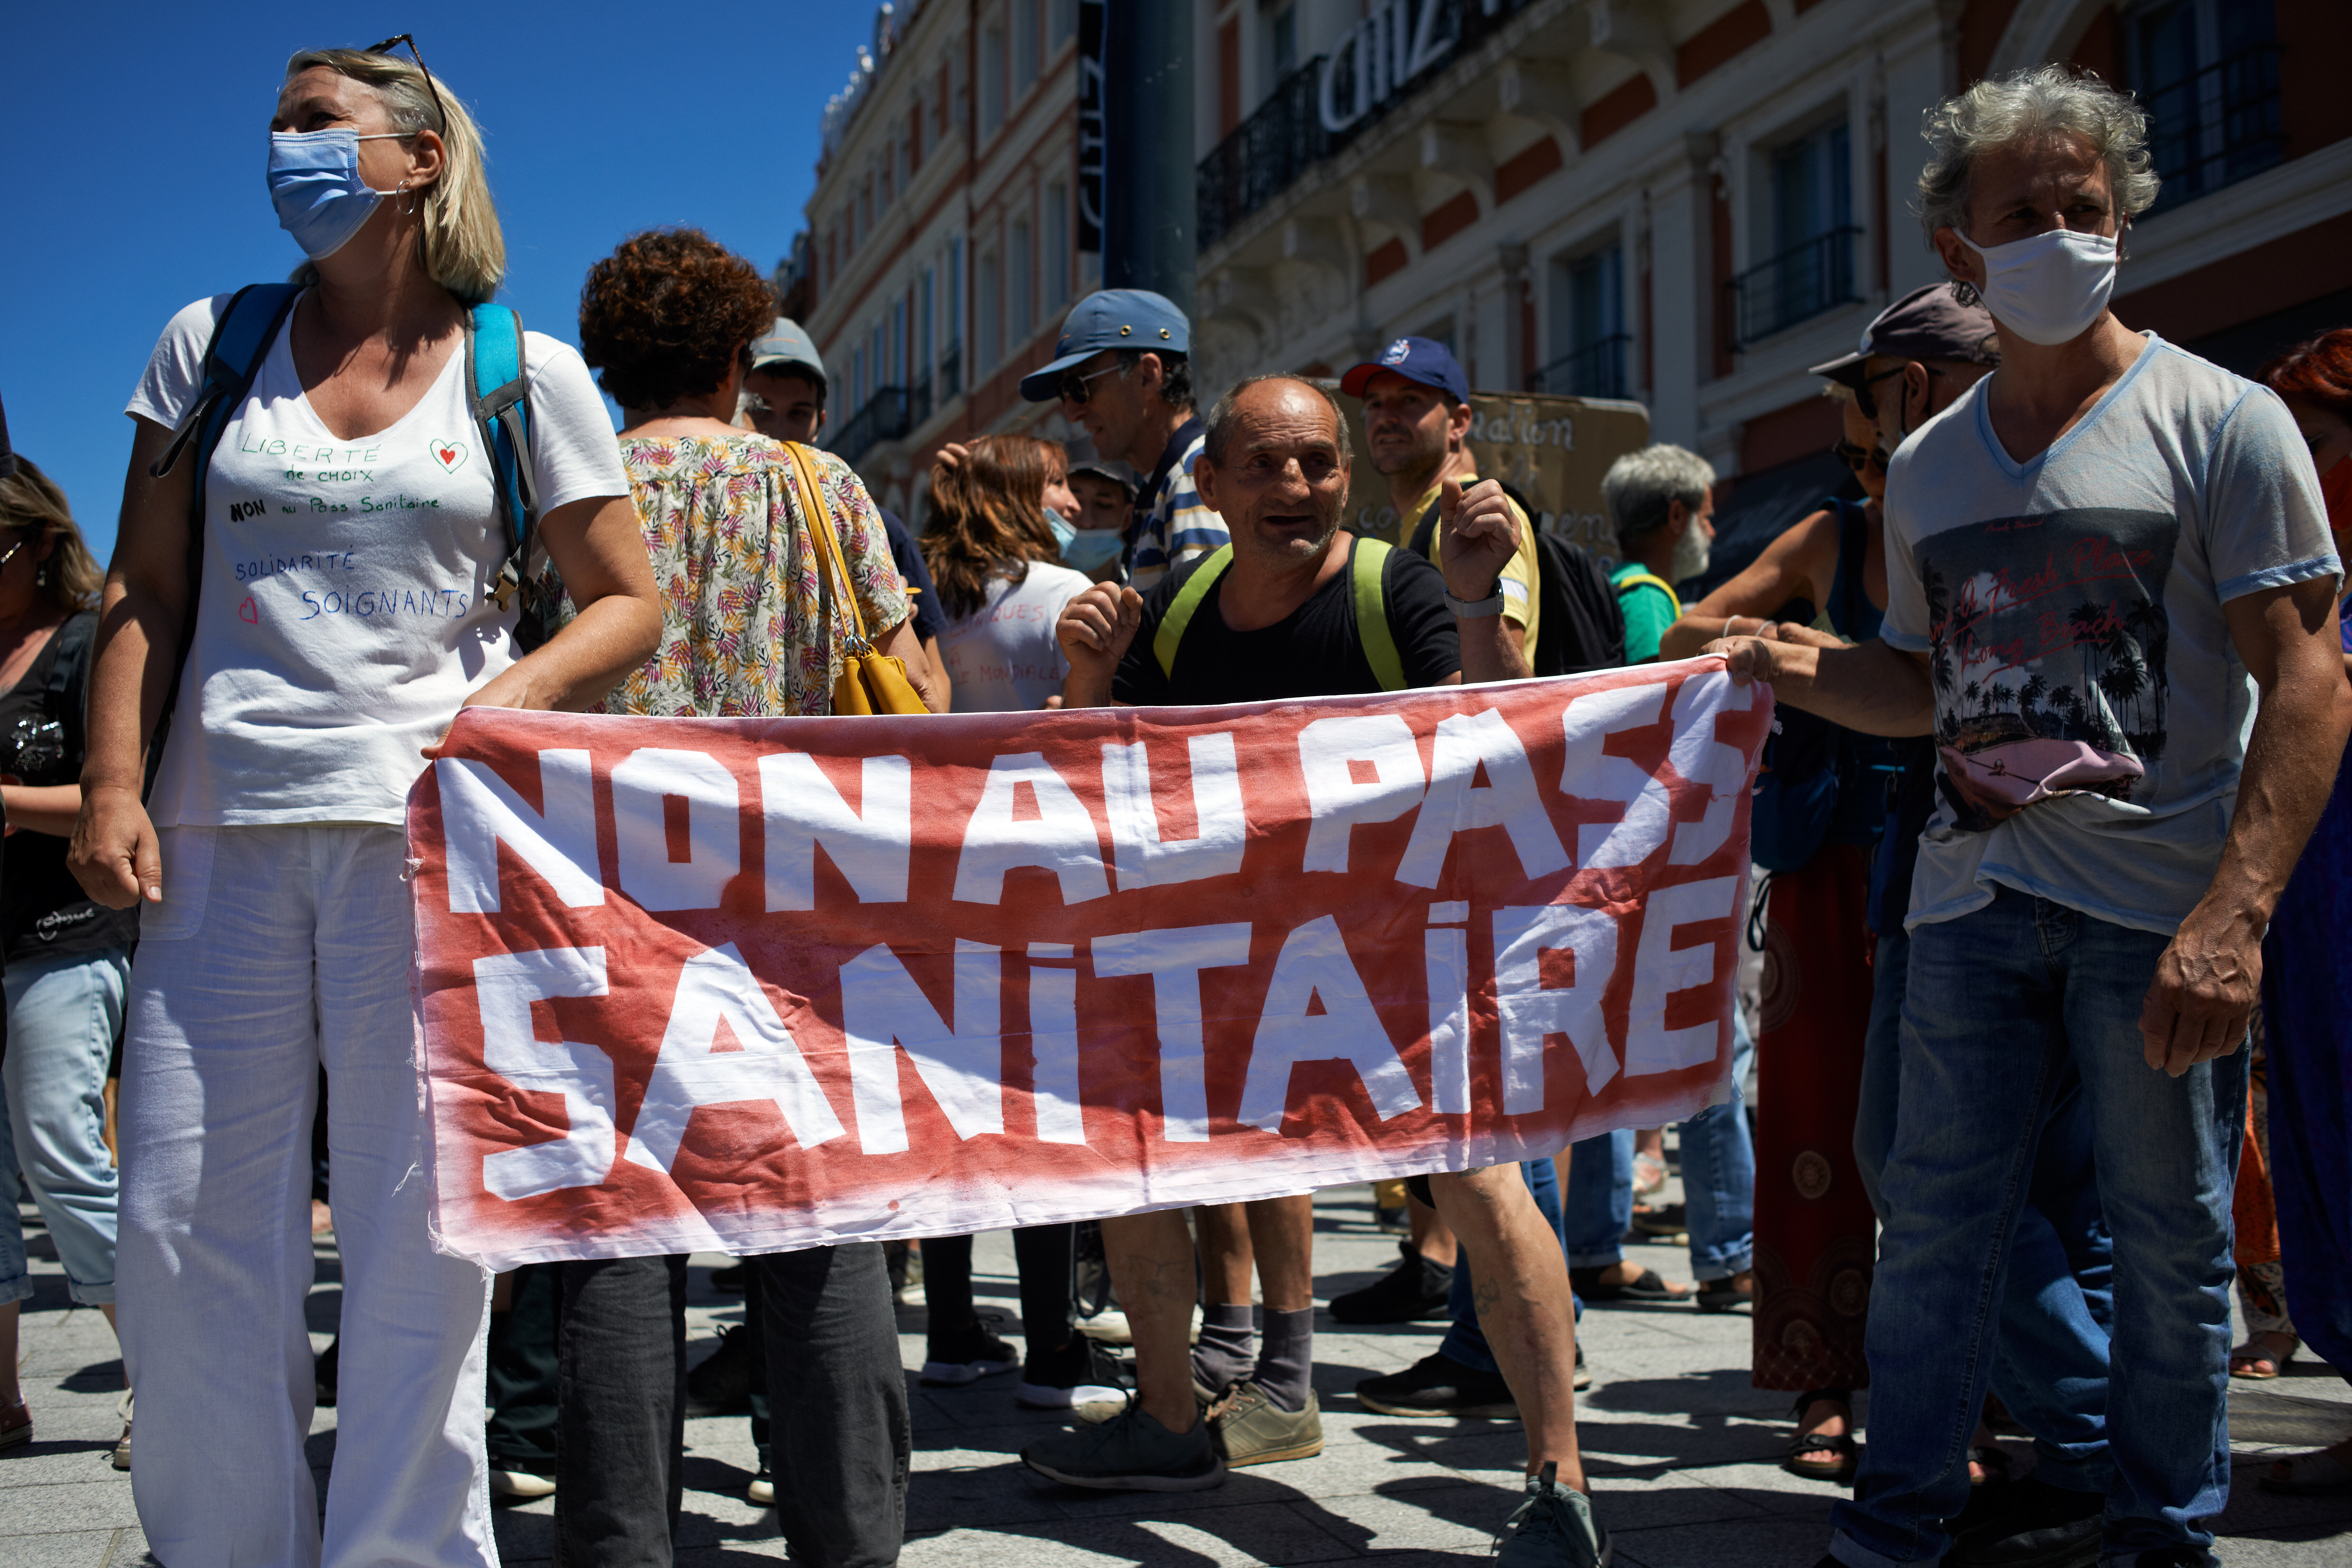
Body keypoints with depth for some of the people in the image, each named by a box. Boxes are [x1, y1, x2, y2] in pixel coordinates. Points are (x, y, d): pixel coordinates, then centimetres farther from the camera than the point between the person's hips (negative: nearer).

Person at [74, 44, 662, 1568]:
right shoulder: (214, 343, 14)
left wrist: (504, 704, -11)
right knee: (184, 1226, 3)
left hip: (423, 827, -2)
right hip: (221, 829, 3)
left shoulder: (528, 374, 7)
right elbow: (146, 591, 11)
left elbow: (629, 602, 7)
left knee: (417, 1224, -2)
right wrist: (115, 782, -1)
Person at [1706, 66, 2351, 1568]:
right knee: (1936, 1220, 7)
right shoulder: (1928, 463, 13)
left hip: (2161, 909, -4)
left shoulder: (2220, 420, -2)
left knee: (2174, 1238, 6)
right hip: (1974, 892, 4)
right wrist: (1805, 672, -1)